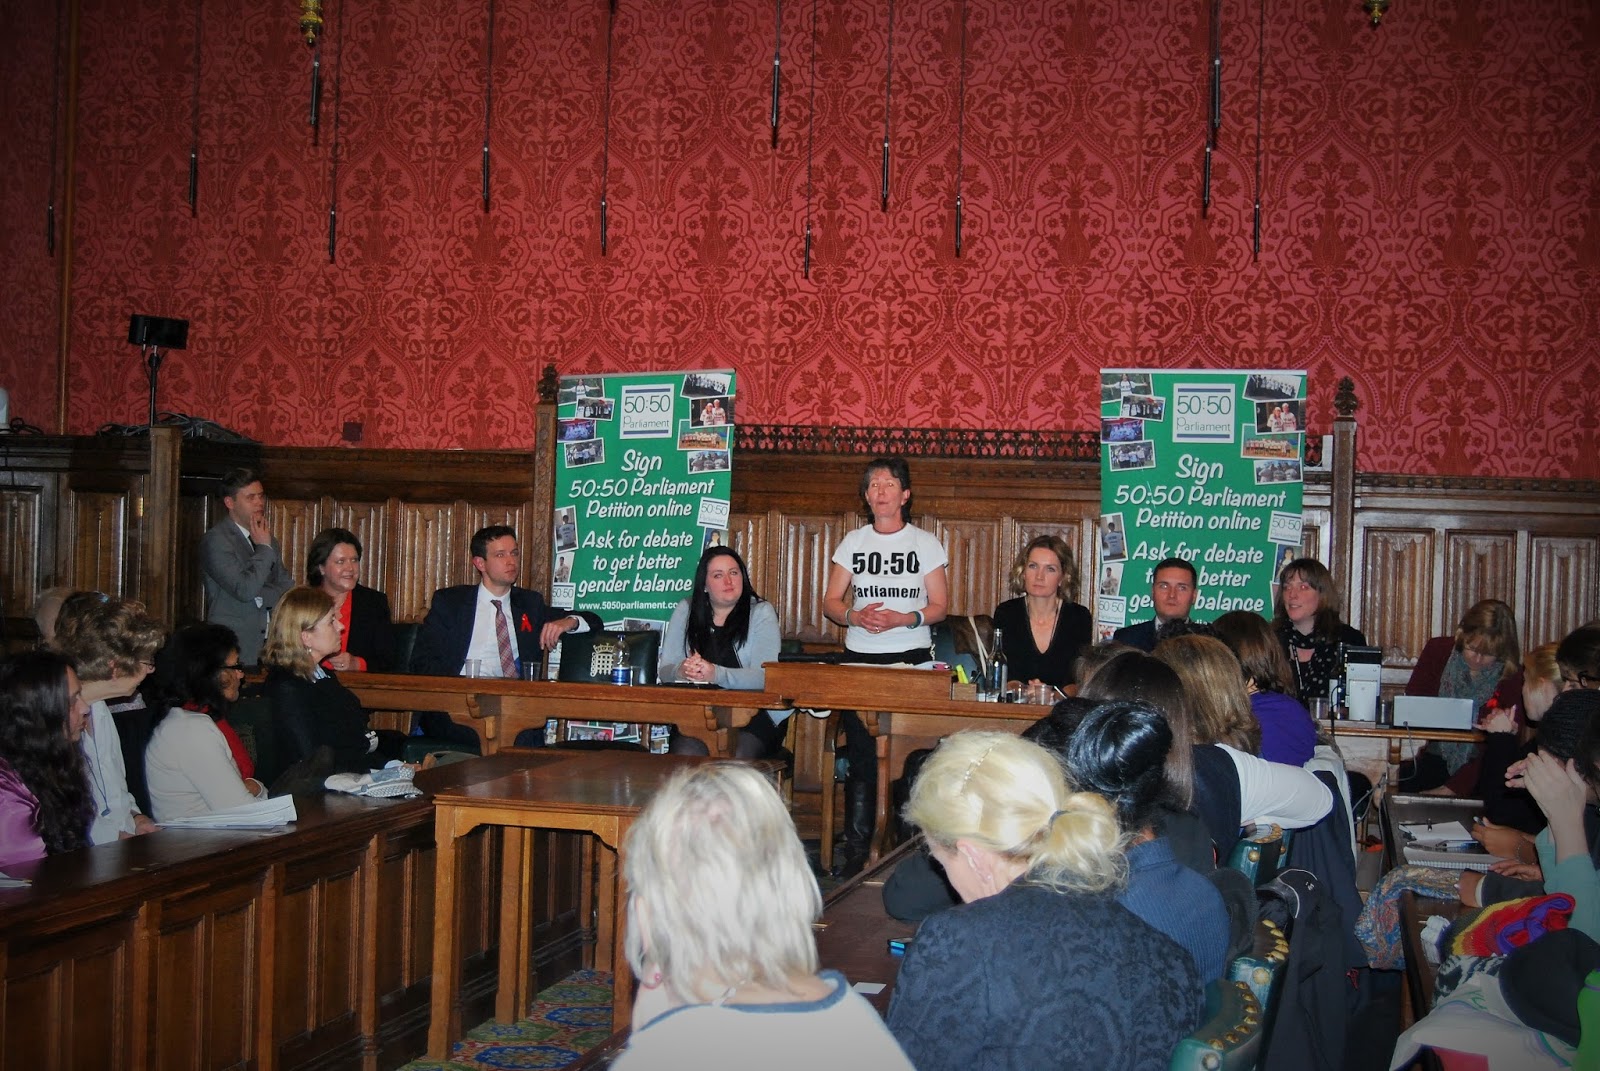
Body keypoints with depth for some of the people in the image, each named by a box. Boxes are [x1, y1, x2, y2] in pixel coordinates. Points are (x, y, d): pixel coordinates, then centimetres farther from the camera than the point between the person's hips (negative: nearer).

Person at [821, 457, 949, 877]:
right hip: (860, 657, 2)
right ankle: (856, 846, 5)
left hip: (912, 657, -2)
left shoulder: (925, 543, 5)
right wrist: (855, 616, -11)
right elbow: (830, 601, 10)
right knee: (860, 755, 0)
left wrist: (905, 619, -15)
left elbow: (939, 606, 3)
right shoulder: (853, 542, 11)